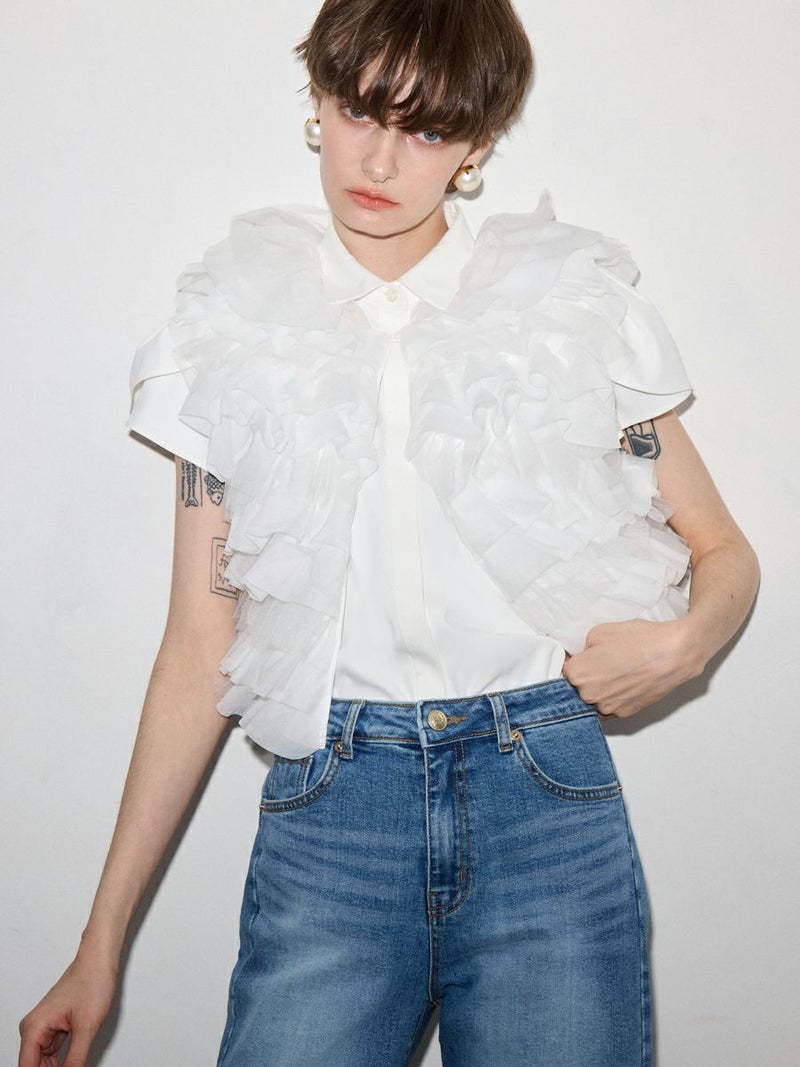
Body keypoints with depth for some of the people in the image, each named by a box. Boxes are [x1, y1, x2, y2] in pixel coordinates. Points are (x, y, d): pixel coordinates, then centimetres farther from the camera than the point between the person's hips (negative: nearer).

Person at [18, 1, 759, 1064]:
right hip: (327, 811, 0)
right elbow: (200, 652, 6)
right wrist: (101, 945, 5)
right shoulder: (240, 329, 6)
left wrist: (682, 638, -12)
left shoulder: (577, 306, 5)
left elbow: (725, 551, 12)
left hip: (546, 790, 0)